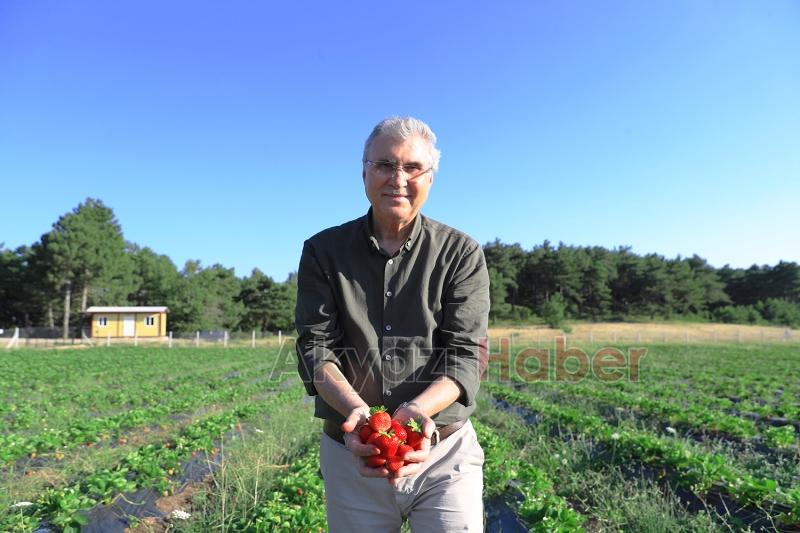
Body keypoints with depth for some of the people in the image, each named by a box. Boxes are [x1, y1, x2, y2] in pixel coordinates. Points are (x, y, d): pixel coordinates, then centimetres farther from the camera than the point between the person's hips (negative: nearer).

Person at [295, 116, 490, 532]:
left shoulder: (462, 254, -2)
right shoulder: (323, 251, 2)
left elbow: (466, 355, -8)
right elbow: (315, 347, -5)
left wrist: (419, 408, -28)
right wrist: (355, 408, -24)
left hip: (444, 453, -1)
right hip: (352, 454, 2)